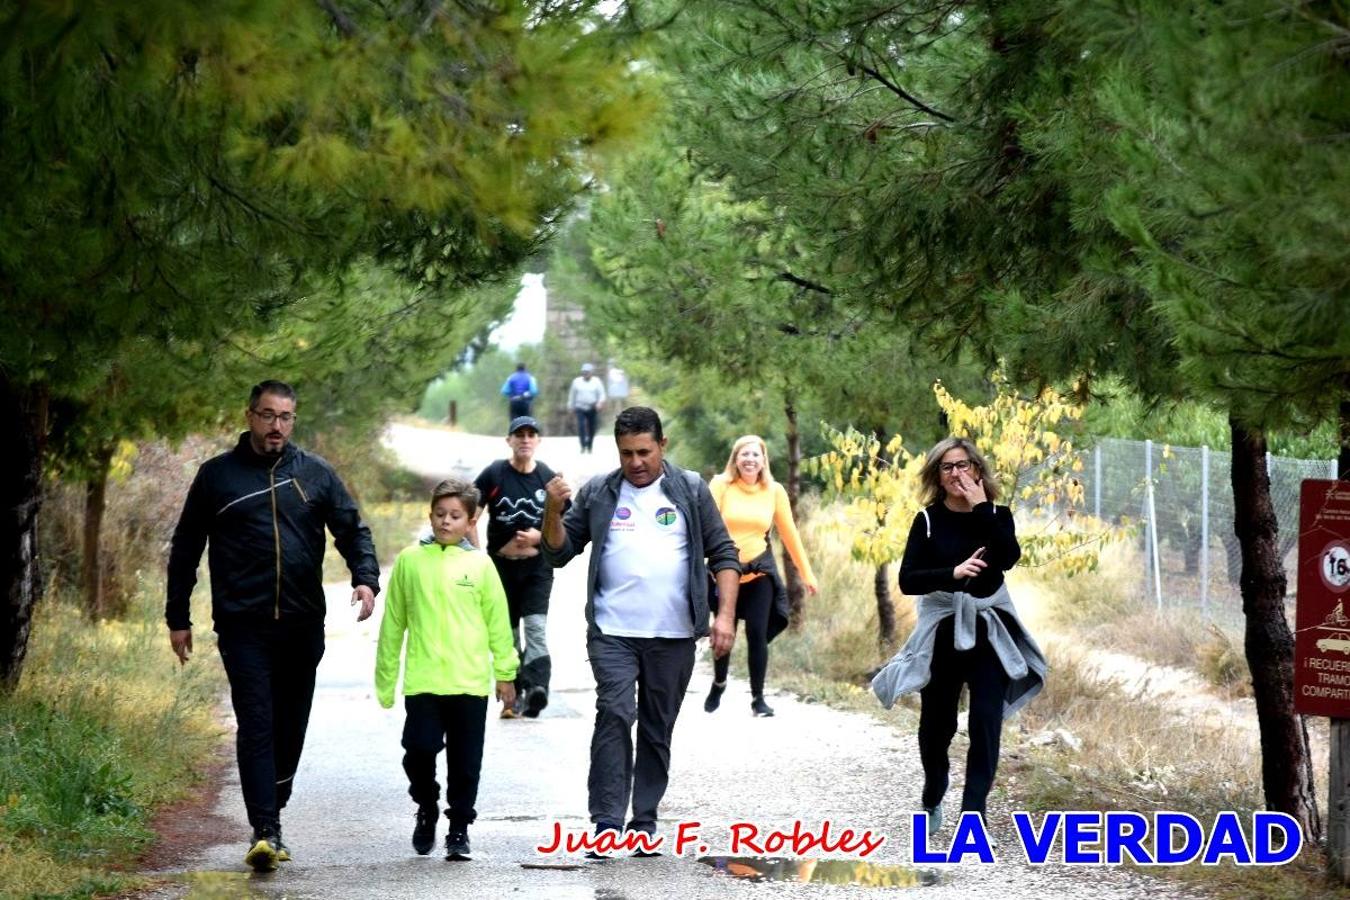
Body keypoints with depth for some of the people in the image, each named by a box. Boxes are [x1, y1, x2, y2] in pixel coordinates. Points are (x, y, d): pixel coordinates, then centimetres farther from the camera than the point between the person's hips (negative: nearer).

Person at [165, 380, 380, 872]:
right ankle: (265, 831, -18)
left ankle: (271, 812, 26)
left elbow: (352, 530, 9)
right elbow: (186, 549, 9)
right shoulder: (217, 475, 4)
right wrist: (178, 618, 8)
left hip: (303, 625, 3)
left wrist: (366, 578, -10)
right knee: (256, 725, -13)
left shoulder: (315, 474, 8)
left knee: (291, 727, 10)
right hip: (243, 626, -3)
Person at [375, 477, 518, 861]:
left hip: (471, 683, 0)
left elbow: (498, 622, 7)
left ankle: (459, 829, 18)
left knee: (465, 763, 5)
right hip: (422, 682, 0)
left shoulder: (480, 564, 2)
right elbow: (393, 623, 9)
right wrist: (385, 678, 10)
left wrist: (505, 673, 7)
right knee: (420, 750, -9)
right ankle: (426, 811, 18)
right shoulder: (410, 561, 4)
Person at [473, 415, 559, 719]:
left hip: (537, 565, -1)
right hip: (501, 565, 1)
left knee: (536, 626, -17)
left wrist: (538, 537, -10)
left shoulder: (549, 478, 1)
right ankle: (513, 697, 18)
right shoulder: (493, 474, -2)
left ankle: (536, 689, -31)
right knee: (507, 633, 8)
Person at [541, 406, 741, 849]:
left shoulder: (691, 490, 6)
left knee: (658, 728, 7)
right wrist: (553, 510, -11)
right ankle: (607, 821, -16)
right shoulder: (597, 494, 7)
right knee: (615, 714, -16)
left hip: (673, 635, 1)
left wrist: (726, 615, -4)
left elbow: (723, 555, 6)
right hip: (612, 631, -1)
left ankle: (644, 821, 17)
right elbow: (559, 553, 7)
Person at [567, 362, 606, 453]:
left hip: (592, 408, 0)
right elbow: (572, 394, 14)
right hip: (580, 408, 0)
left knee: (591, 428, 4)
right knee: (581, 427, -14)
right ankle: (583, 446, -14)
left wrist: (600, 403, -16)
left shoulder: (597, 382, 3)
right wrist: (571, 405, 15)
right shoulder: (577, 381, 7)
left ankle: (589, 447, 17)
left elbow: (601, 394, 1)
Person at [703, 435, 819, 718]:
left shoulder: (774, 491, 2)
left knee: (757, 633, -6)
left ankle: (758, 698, 5)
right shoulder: (721, 486, -6)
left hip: (759, 571, 1)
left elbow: (789, 534, 7)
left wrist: (806, 573, 9)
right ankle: (719, 683, 38)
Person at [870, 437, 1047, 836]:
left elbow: (1009, 557, -21)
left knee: (986, 720, -11)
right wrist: (952, 573, -28)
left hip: (989, 631, 0)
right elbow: (907, 580, -13)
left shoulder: (997, 516, 0)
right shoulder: (928, 520, -4)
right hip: (942, 631, 0)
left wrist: (981, 507, -20)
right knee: (937, 722, 10)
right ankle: (933, 799, 37)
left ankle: (973, 813, -12)